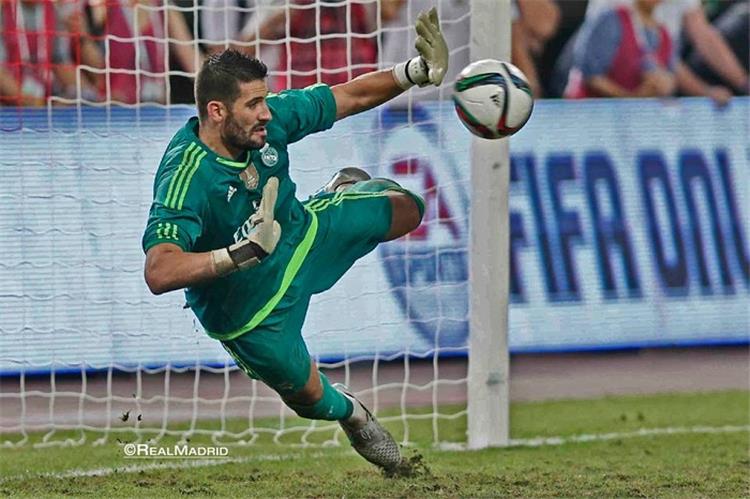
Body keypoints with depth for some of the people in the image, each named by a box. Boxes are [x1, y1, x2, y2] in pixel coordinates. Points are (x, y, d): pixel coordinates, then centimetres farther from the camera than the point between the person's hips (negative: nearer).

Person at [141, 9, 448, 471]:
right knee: (309, 395, 14)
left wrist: (415, 73, -21)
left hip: (301, 230, 6)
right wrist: (241, 253, -59)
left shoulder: (268, 121, -23)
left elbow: (350, 97, -10)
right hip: (248, 309, -6)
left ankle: (346, 191, 51)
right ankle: (352, 414, 52)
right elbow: (158, 273, -52)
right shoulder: (186, 181, -42)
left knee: (407, 209, 17)